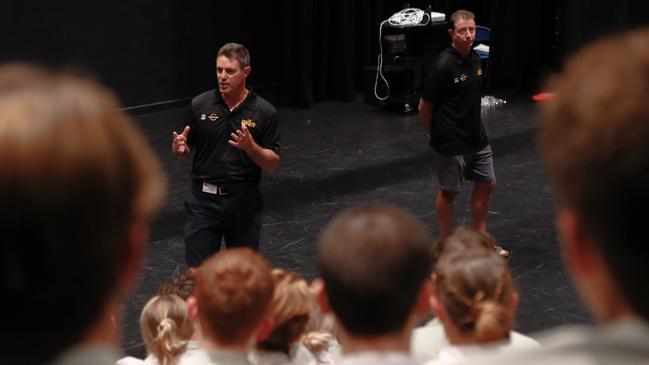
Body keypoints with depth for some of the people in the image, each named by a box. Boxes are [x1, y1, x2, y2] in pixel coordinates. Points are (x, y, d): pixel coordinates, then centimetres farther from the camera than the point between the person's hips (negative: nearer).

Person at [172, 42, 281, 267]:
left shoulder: (264, 112, -5)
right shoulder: (200, 104, -1)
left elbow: (272, 163, -4)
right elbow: (188, 149, 8)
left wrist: (250, 146, -23)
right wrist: (179, 148, -15)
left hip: (244, 200, 0)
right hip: (204, 199, 0)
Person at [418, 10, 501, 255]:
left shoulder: (475, 59, 3)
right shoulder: (442, 66, -21)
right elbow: (424, 108, -13)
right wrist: (435, 134, 1)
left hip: (477, 137, 8)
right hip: (452, 143, -8)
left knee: (487, 184, 13)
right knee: (449, 191, 6)